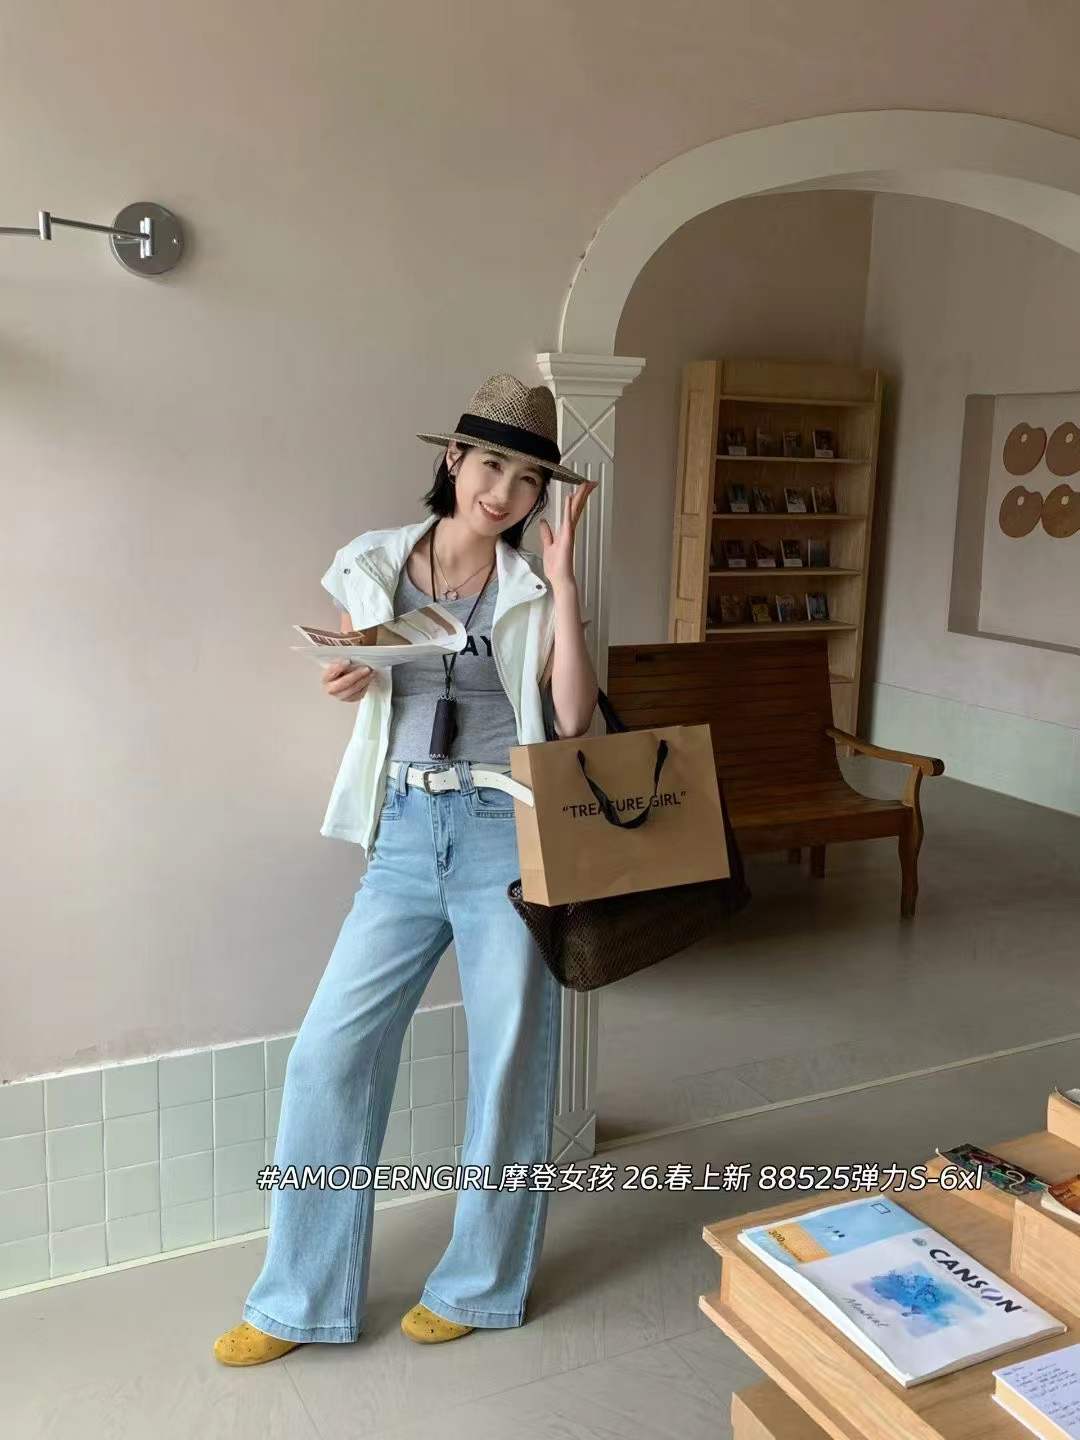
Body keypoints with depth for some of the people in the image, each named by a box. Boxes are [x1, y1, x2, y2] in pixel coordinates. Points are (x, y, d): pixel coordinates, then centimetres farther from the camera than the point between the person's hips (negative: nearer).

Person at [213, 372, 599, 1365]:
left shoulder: (534, 587, 2)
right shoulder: (373, 564, 7)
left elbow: (573, 717, -9)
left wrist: (562, 577, -11)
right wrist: (346, 682, -5)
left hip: (506, 834, -2)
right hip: (403, 833, 2)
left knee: (510, 1060, 5)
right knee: (330, 1053, 1)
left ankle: (481, 1282, 27)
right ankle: (302, 1298, 19)